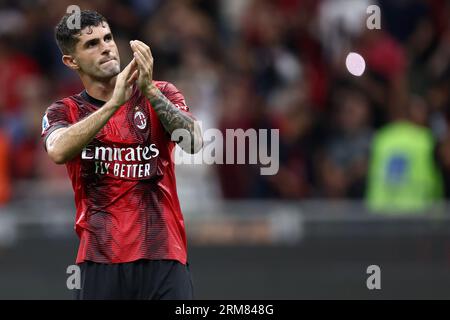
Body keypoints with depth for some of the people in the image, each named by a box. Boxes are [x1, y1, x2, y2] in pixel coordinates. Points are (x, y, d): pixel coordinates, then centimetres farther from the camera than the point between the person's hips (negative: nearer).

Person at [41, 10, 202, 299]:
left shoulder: (161, 94, 8)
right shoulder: (64, 112, 8)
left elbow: (194, 143, -11)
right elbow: (59, 151, -15)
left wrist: (150, 90, -21)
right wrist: (115, 102, -22)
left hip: (164, 257, 0)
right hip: (99, 262, 0)